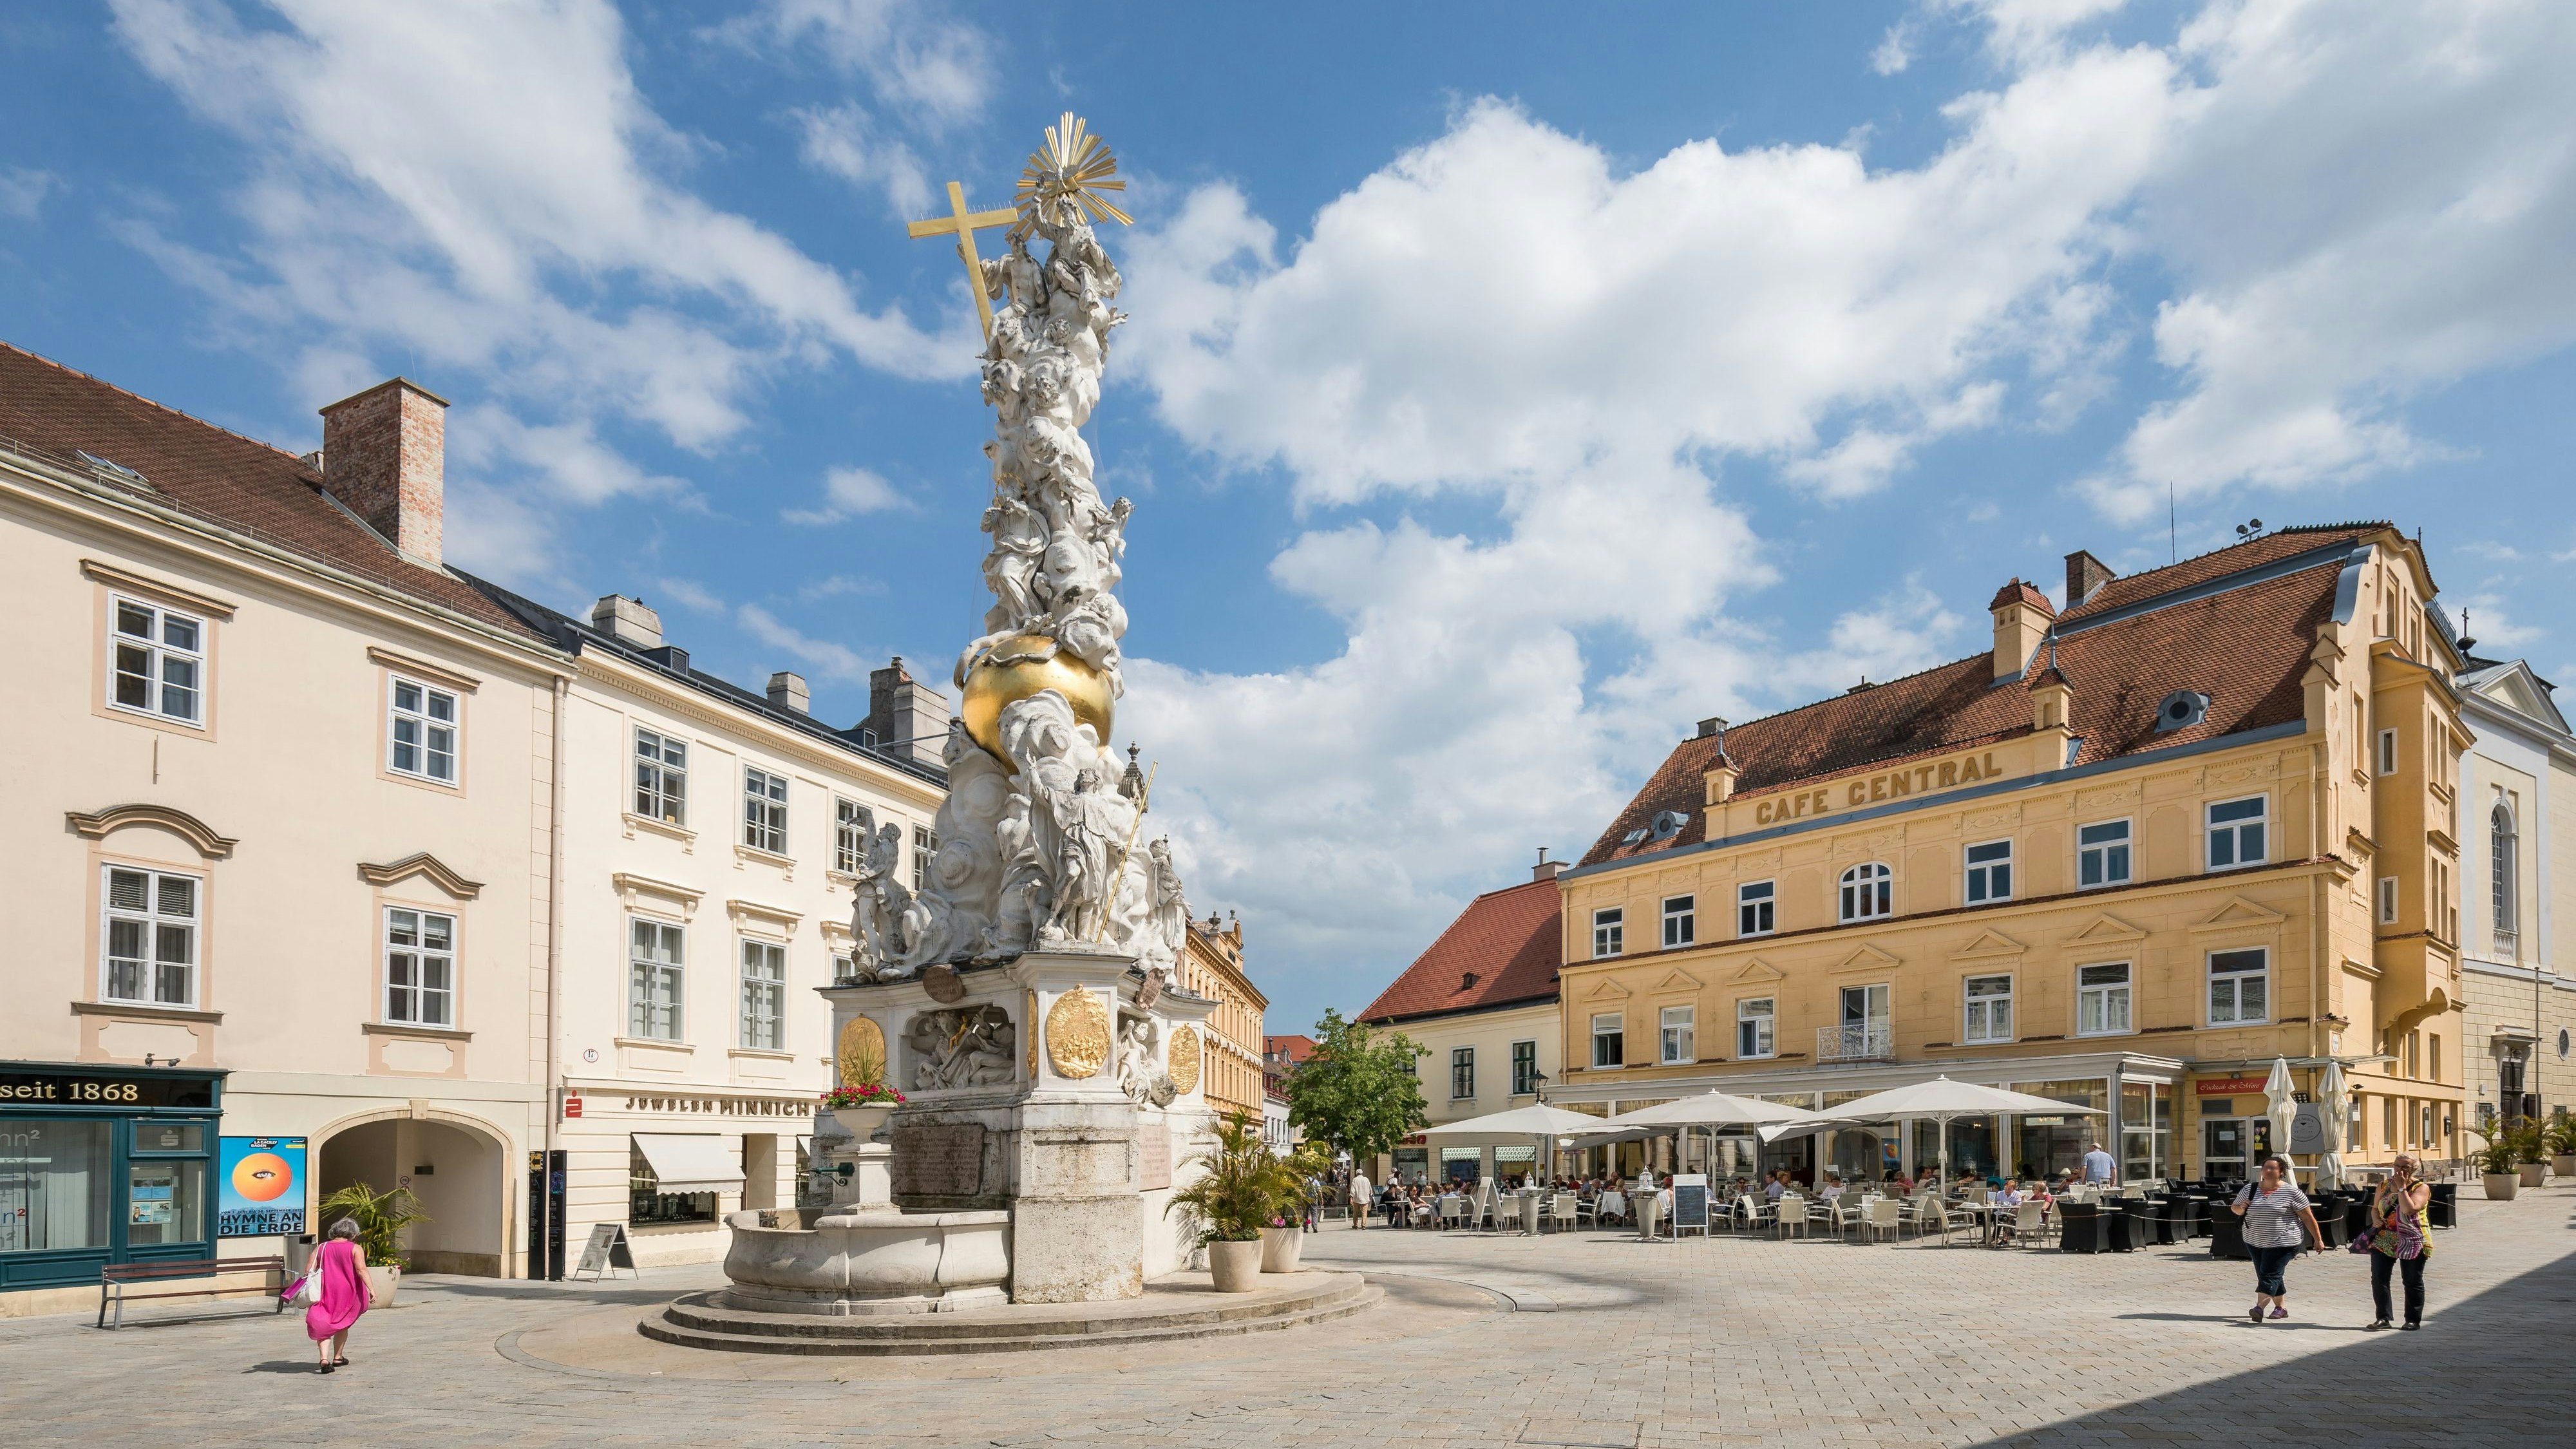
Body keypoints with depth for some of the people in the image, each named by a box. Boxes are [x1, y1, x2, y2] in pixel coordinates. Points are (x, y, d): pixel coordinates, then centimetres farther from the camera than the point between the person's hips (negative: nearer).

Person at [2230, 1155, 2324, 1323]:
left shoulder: (2291, 1192, -8)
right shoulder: (2250, 1189, 3)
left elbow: (2308, 1217, -3)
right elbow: (2234, 1208, 12)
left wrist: (2318, 1239, -2)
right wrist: (2241, 1208, -11)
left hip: (2283, 1243, -5)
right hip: (2255, 1242, 5)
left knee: (2270, 1275, -12)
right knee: (2268, 1275, 12)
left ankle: (2259, 1308, -20)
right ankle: (2281, 1307, 26)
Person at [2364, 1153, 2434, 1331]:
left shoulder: (2421, 1188, -6)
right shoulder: (2384, 1186, 8)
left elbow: (2409, 1210, -21)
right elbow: (2375, 1208, 16)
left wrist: (2402, 1187, -17)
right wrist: (2376, 1220, -5)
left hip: (2412, 1241, -4)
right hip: (2383, 1239, 4)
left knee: (2412, 1281, 6)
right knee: (2378, 1279, -1)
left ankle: (2414, 1320, 17)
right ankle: (2384, 1318, 7)